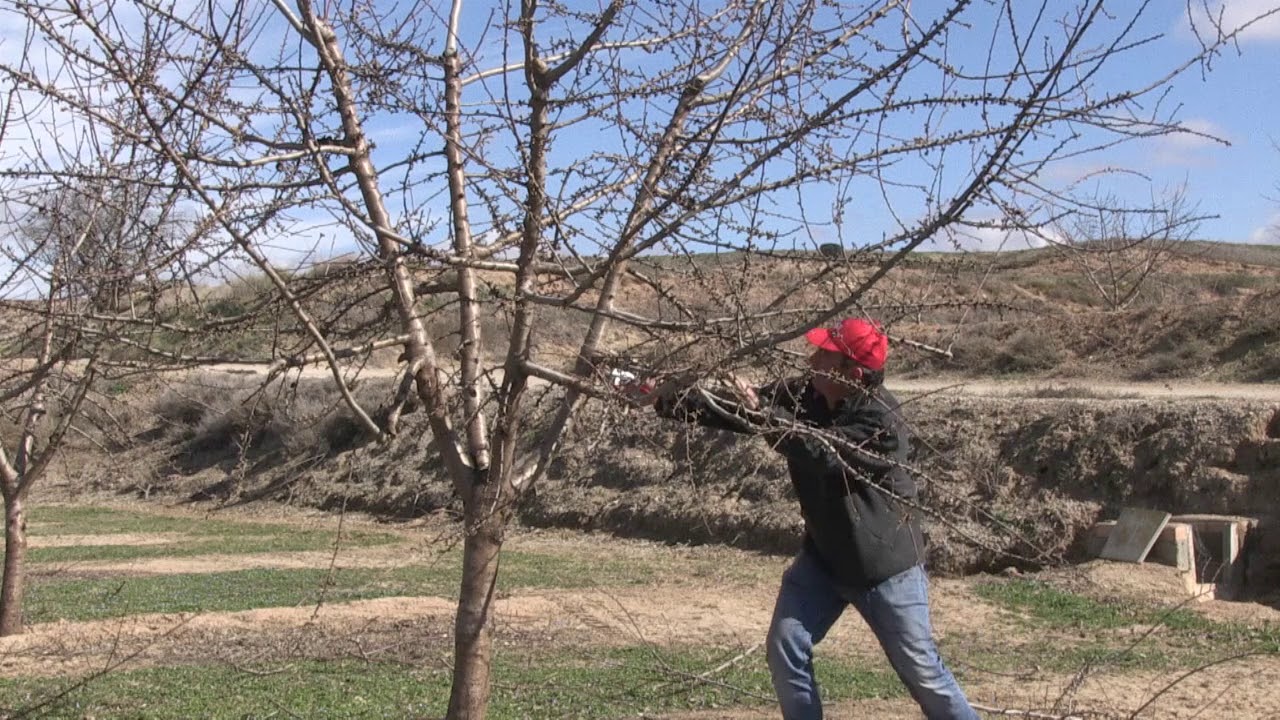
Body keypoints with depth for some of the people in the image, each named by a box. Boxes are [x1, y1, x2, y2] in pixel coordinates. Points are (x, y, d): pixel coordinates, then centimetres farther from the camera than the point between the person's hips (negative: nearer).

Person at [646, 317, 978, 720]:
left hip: (883, 565, -6)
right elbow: (735, 409, -6)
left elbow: (822, 455, -39)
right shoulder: (804, 395, -7)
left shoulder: (880, 422, -27)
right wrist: (667, 399, -16)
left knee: (920, 670, 4)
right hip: (822, 556, 6)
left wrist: (764, 414, -44)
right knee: (785, 649, -1)